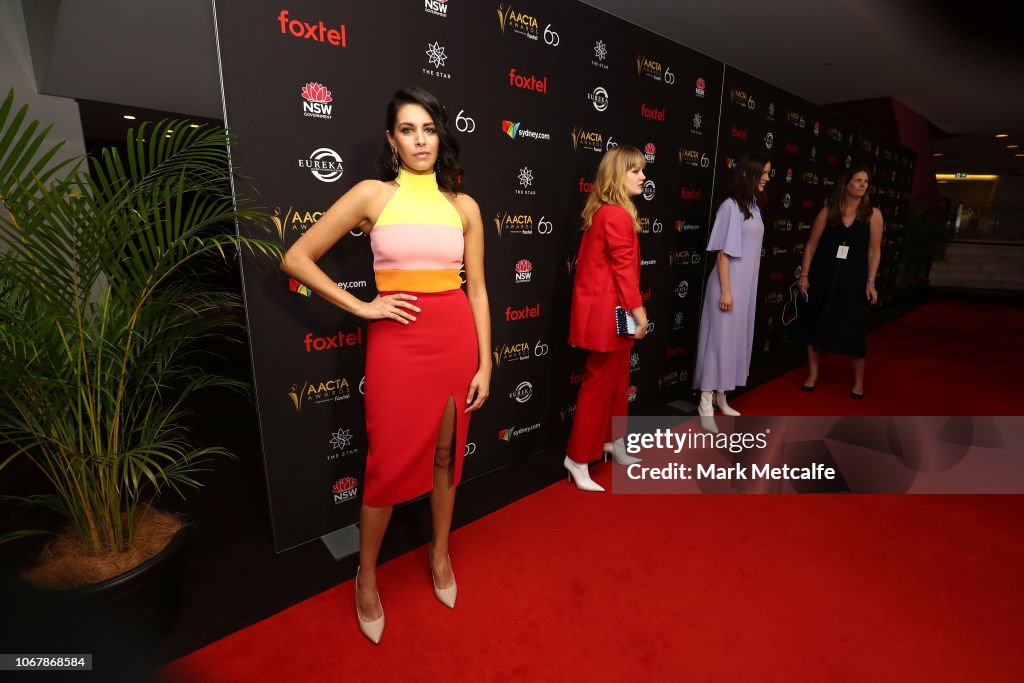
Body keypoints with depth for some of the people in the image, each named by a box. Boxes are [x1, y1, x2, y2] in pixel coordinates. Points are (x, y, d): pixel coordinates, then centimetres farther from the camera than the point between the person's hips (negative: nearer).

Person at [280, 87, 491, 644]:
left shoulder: (463, 206, 8)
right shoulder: (373, 195, 0)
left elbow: (477, 289, 7)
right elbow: (296, 258, 1)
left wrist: (484, 364, 4)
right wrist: (362, 307, -6)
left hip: (456, 336, 3)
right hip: (397, 338, -3)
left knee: (446, 452, 15)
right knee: (390, 461, 6)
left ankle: (440, 552, 39)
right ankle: (367, 577, 32)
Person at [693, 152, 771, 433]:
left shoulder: (753, 207, 11)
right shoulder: (730, 206, -13)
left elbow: (750, 249, 14)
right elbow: (723, 252, -15)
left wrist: (746, 288, 15)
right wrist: (725, 290, -18)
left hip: (747, 285, 8)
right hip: (729, 284, -8)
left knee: (736, 340, 13)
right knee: (719, 340, -4)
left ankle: (720, 396, 25)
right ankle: (706, 404, 5)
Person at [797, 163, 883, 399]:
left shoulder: (873, 214, 0)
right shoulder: (828, 211, 0)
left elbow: (874, 250, 1)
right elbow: (811, 245, 1)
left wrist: (870, 282, -4)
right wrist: (804, 275, -3)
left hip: (853, 279, 0)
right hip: (823, 277, 1)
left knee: (854, 330, 1)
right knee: (816, 324, 7)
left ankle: (858, 381, 20)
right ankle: (812, 375, 22)